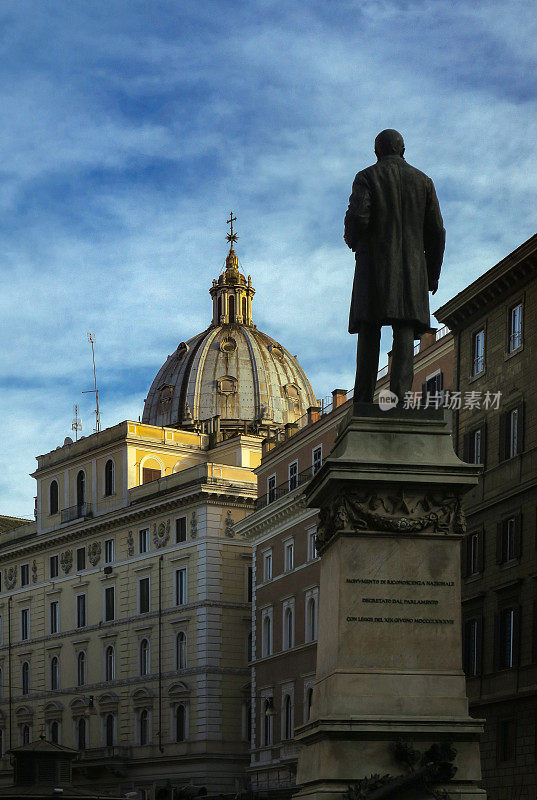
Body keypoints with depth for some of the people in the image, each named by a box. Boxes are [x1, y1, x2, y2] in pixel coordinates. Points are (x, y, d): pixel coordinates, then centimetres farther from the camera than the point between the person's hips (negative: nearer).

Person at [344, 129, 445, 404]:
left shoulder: (366, 177, 3)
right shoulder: (423, 181, 13)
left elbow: (357, 217, -13)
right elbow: (436, 232, 9)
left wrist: (352, 240, 10)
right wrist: (433, 273, 17)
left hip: (375, 262, -2)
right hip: (411, 267, 2)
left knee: (369, 332, -1)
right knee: (405, 331, -4)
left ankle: (363, 399, -7)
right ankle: (400, 392, -17)